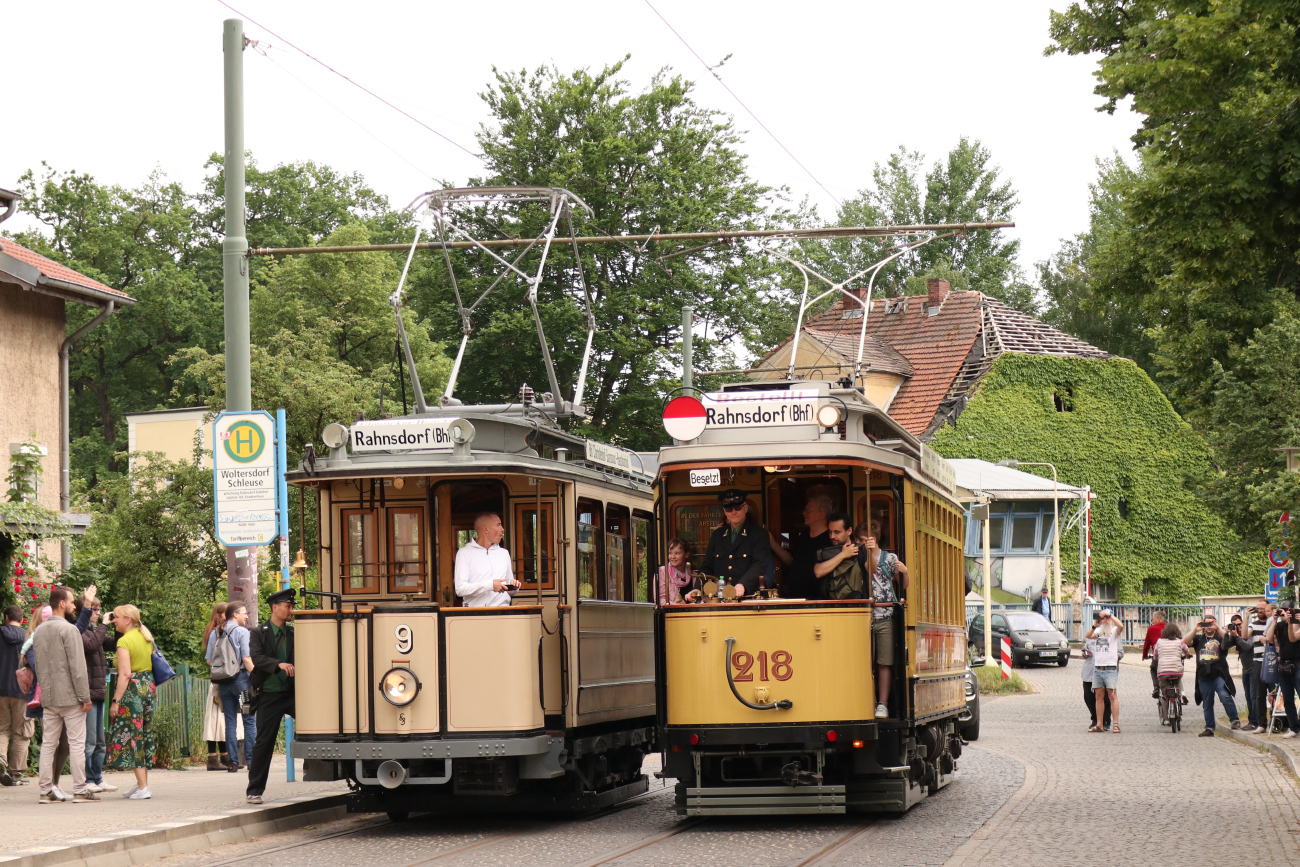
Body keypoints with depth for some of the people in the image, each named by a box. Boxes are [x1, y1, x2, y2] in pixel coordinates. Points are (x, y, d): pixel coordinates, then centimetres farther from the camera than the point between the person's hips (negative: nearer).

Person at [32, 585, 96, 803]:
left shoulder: (39, 631, 11)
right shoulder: (68, 630, -12)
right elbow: (77, 666, -15)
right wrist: (85, 697, -12)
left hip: (47, 696, 7)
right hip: (69, 696, -7)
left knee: (48, 743, 7)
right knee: (76, 743, -3)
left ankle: (46, 791, 6)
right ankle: (80, 790, -3)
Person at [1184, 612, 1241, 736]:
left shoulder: (1220, 637, 9)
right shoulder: (1199, 639, 16)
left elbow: (1229, 640, -11)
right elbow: (1185, 641, 1)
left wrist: (1218, 628, -16)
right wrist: (1195, 630, -9)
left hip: (1219, 676, -4)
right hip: (1204, 677, 4)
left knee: (1225, 696, -22)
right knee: (1207, 704, 10)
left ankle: (1235, 720, -9)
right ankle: (1209, 728, 18)